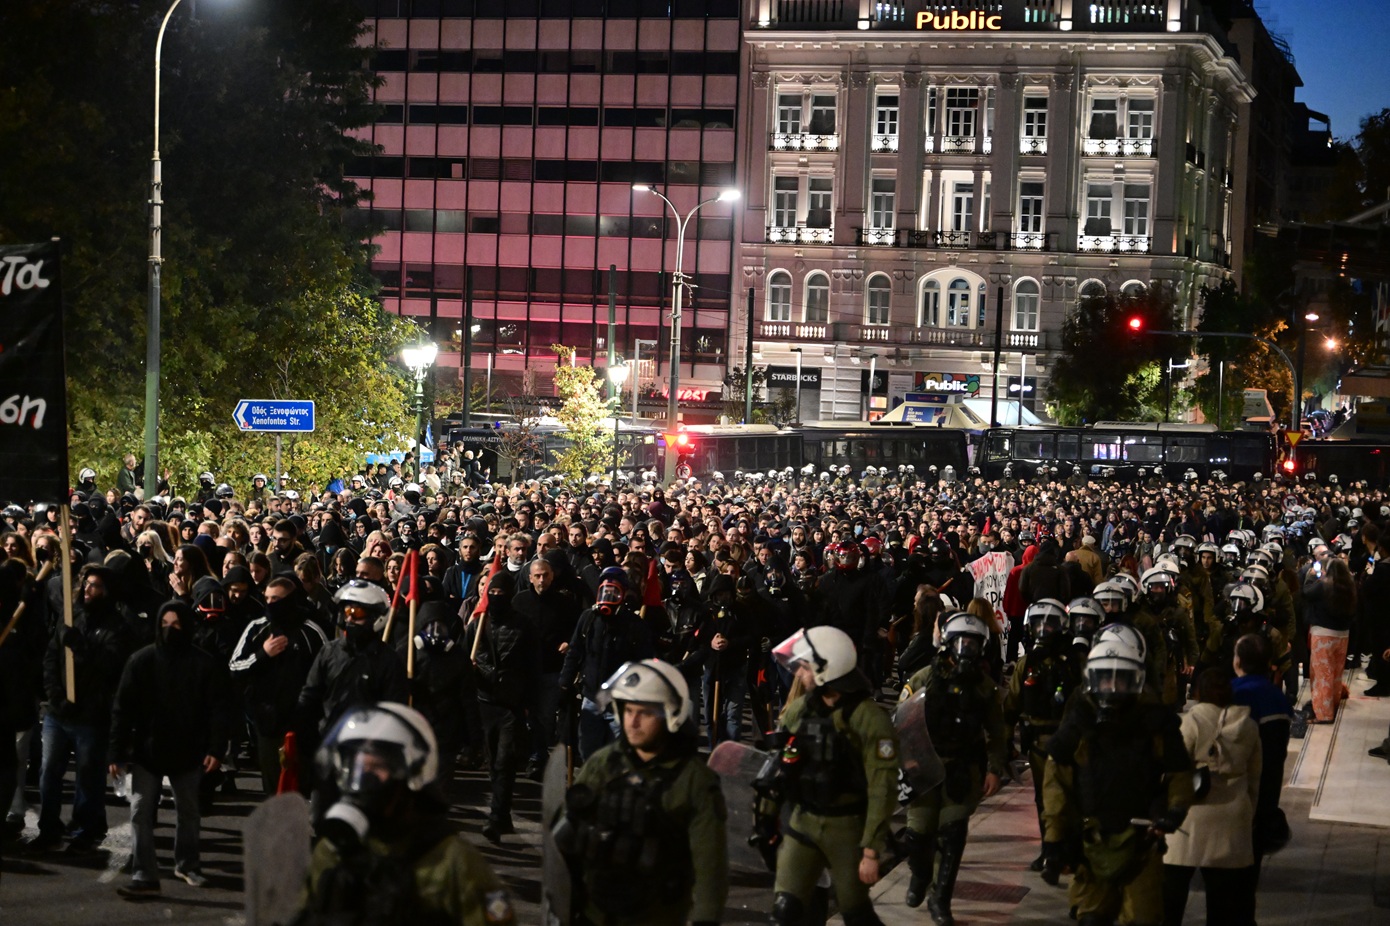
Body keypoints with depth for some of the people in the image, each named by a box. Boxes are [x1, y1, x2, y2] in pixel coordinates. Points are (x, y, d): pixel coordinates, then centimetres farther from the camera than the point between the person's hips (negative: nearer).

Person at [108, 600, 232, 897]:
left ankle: (187, 864, 35)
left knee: (188, 813, 16)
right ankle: (144, 876, -6)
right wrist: (117, 752, -7)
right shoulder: (141, 661, -4)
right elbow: (122, 708, -3)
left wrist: (216, 749, -16)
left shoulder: (206, 665, -6)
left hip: (188, 752, 0)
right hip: (147, 751, 0)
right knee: (141, 813, -7)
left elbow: (219, 710, -6)